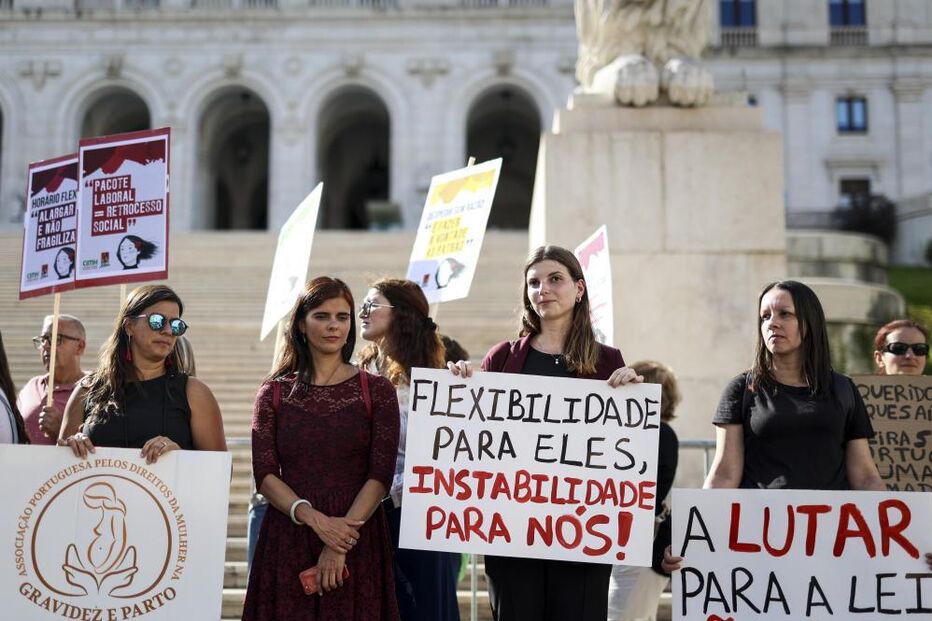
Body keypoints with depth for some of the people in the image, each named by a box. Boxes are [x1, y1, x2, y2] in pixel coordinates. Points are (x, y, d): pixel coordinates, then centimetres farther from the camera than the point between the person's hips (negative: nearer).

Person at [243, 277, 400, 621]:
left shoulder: (377, 390, 2)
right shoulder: (274, 392, 7)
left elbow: (381, 476, -5)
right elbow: (265, 474, -1)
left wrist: (341, 544, -15)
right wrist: (315, 519, -16)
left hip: (357, 539, -1)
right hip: (287, 539, 1)